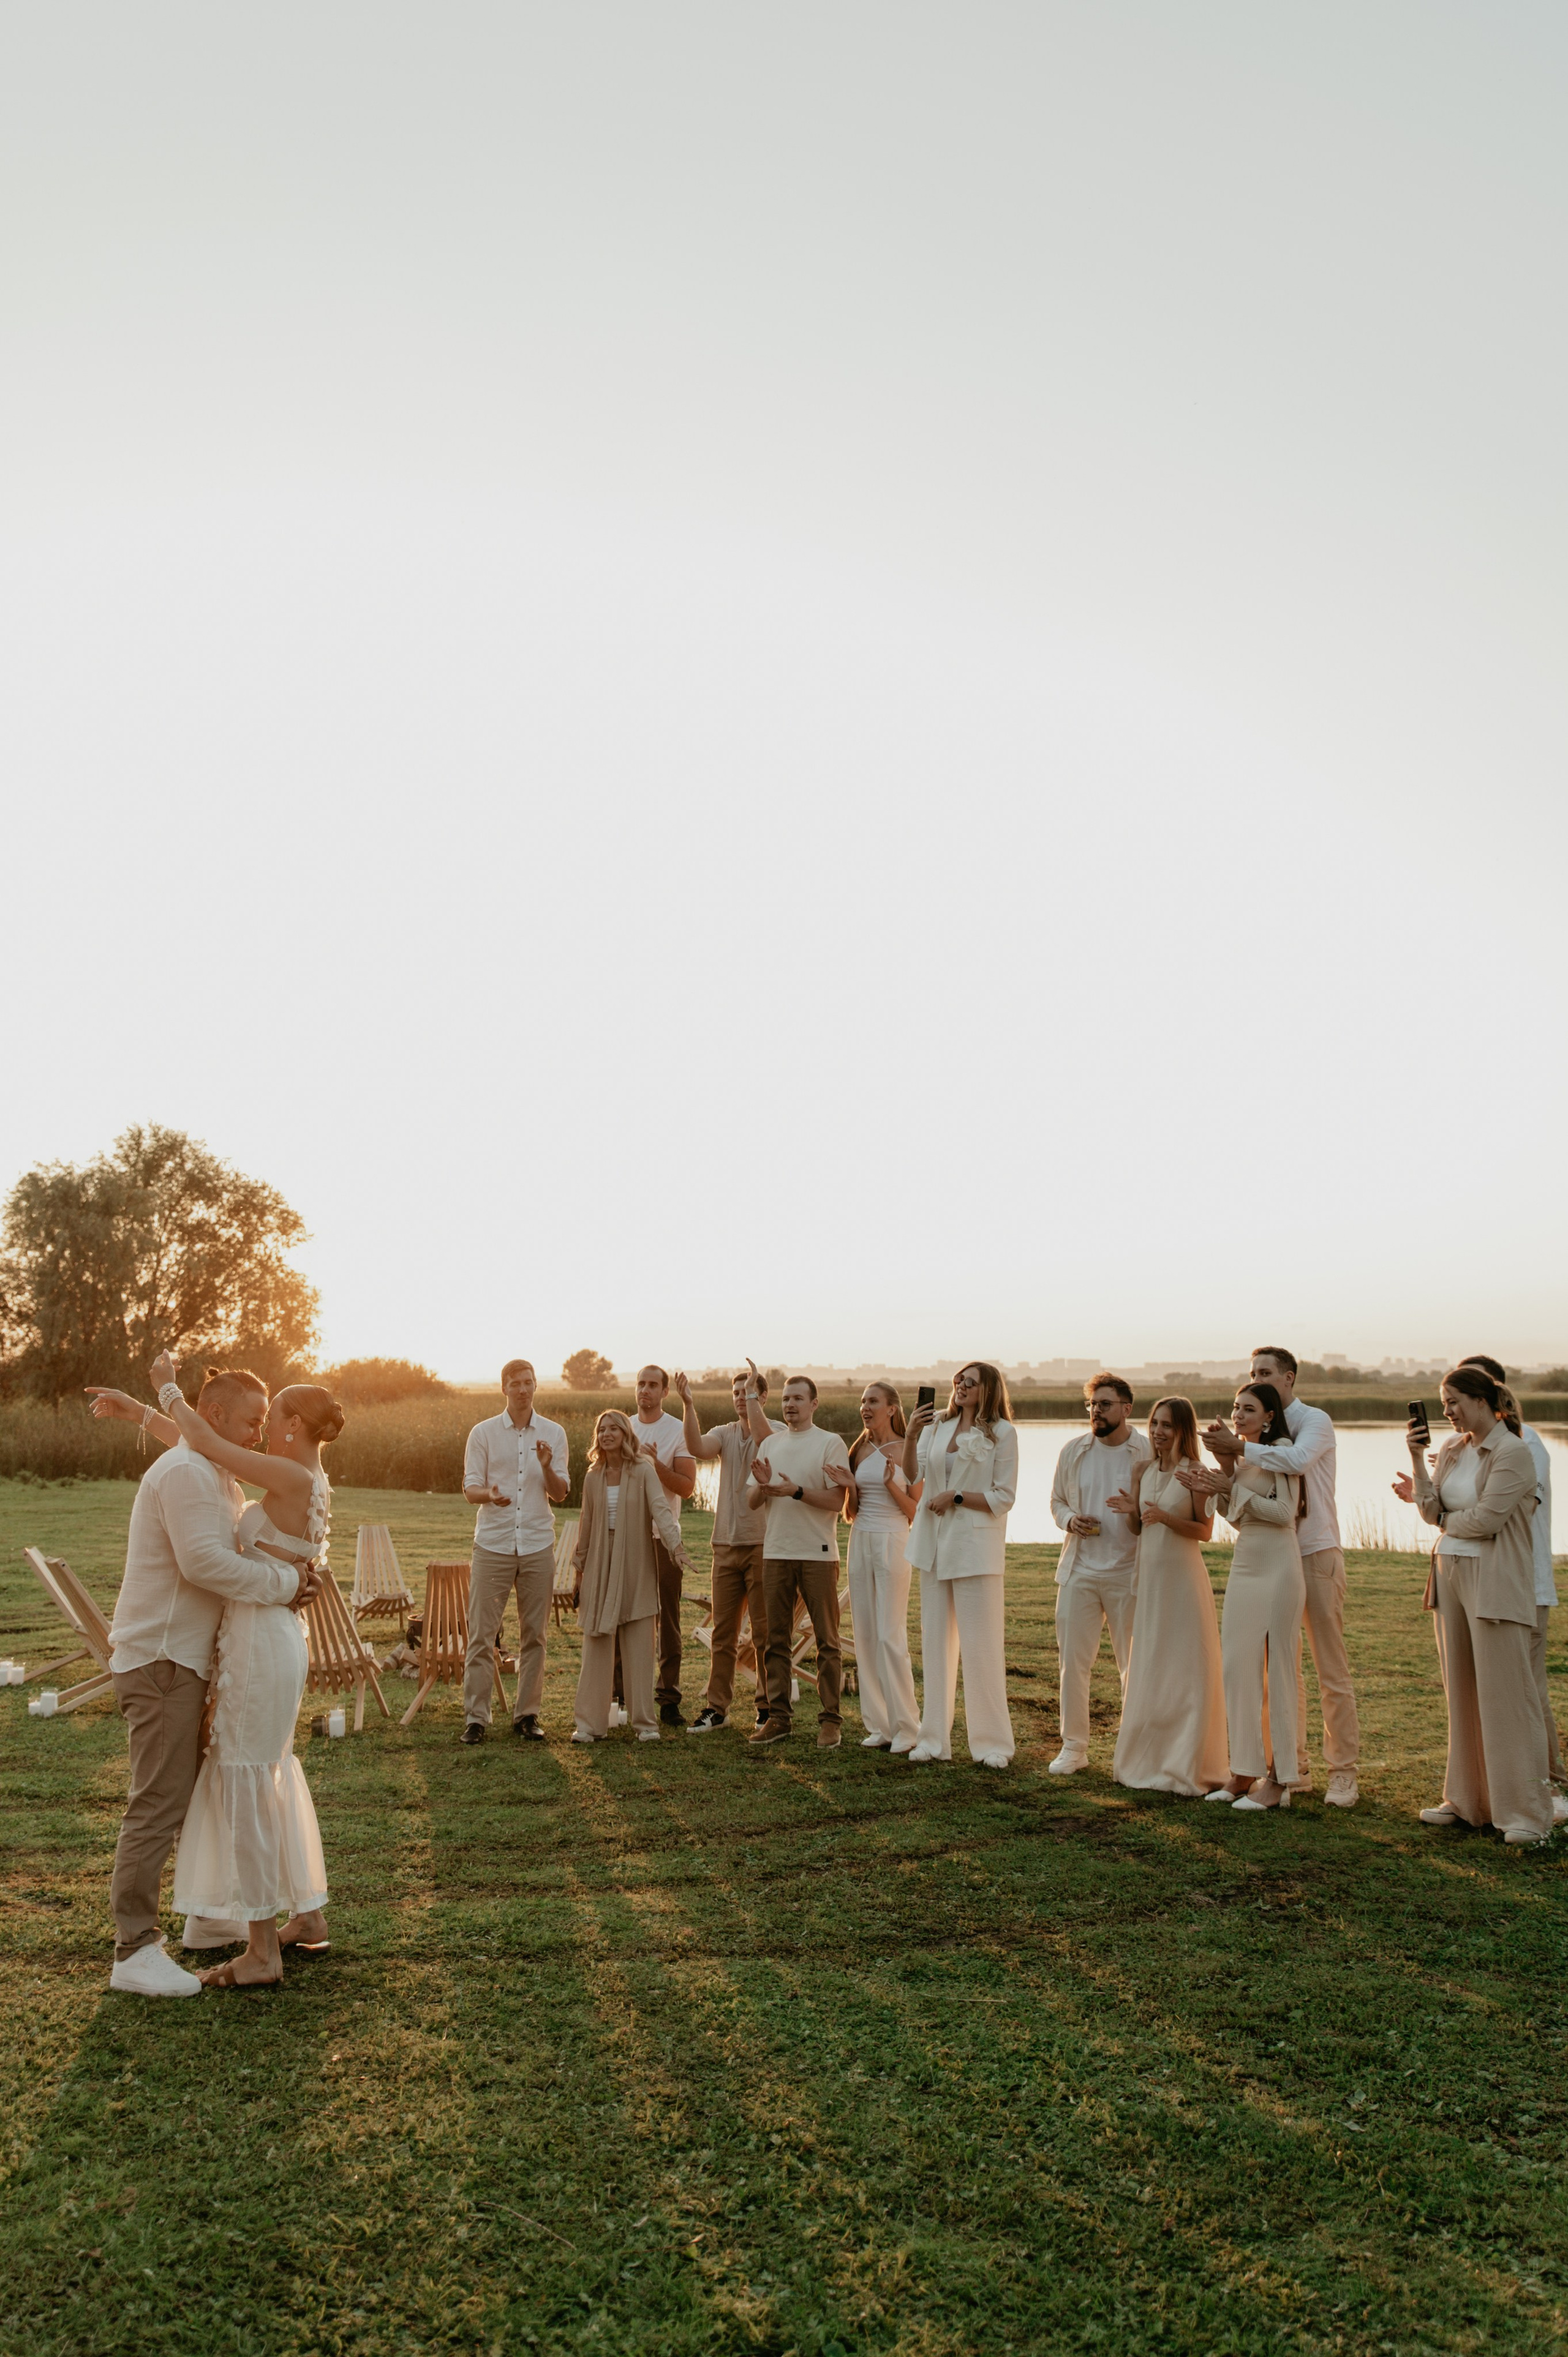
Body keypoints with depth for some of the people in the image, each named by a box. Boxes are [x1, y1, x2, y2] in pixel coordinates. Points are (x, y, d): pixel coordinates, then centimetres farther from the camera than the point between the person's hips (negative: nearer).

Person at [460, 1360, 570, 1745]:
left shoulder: (554, 1434, 8)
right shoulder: (483, 1433, 4)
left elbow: (560, 1495, 6)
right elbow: (470, 1488, 1)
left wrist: (547, 1467, -14)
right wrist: (489, 1494, -22)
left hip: (538, 1544, 2)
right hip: (492, 1544, -1)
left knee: (534, 1634, 5)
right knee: (481, 1634, -2)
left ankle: (527, 1714, 15)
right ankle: (475, 1717, 5)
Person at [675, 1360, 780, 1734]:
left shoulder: (778, 1430, -3)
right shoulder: (724, 1433, 10)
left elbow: (765, 1439, -27)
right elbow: (698, 1448, -11)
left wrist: (752, 1394, -24)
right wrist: (688, 1405, -20)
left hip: (763, 1542, -4)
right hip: (726, 1543, 4)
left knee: (765, 1632, 2)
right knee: (723, 1631, 9)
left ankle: (768, 1707, 13)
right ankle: (716, 1706, 16)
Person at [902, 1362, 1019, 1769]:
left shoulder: (1002, 1433, -4)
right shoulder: (937, 1425, 8)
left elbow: (1004, 1497, -6)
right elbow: (912, 1475, -2)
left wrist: (955, 1497, -13)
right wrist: (911, 1436, -17)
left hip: (975, 1545, -5)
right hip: (933, 1541, 5)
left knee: (981, 1644, -2)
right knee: (935, 1641, 9)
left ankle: (991, 1742, 10)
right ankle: (935, 1738, 17)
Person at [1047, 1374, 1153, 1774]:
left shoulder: (1147, 1454, -5)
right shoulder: (1073, 1451, 6)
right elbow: (1057, 1501, 16)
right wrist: (1070, 1520, -5)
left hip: (1128, 1573, -3)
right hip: (1079, 1570, 3)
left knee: (1134, 1667, 5)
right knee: (1073, 1661, 6)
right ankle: (1073, 1745, 19)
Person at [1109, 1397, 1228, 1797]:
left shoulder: (1195, 1472, -8)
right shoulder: (1146, 1471, 10)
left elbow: (1205, 1530, -10)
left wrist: (1166, 1517, -23)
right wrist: (1133, 1512, -3)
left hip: (1183, 1576, -6)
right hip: (1148, 1575, 6)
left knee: (1185, 1671, 0)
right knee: (1147, 1670, 11)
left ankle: (1186, 1767, 9)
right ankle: (1148, 1760, 22)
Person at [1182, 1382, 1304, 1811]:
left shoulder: (1282, 1450, -7)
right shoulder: (1240, 1456, 15)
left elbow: (1285, 1512, -15)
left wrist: (1232, 1487, -17)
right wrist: (1215, 1489, 2)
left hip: (1277, 1570, -8)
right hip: (1244, 1566, 8)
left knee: (1276, 1671, -2)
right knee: (1237, 1667, 6)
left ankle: (1278, 1780, 4)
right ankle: (1244, 1773, 14)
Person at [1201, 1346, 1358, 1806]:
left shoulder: (1314, 1422, -9)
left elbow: (1297, 1460, -32)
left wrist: (1239, 1448, -25)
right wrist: (1225, 1459, -9)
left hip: (1316, 1554, -6)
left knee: (1332, 1671, 1)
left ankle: (1343, 1772, 10)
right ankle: (1294, 1767, 22)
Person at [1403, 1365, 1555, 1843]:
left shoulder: (1513, 1452, -11)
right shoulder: (1452, 1448, 11)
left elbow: (1486, 1519, -16)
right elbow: (1431, 1511, 5)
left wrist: (1447, 1521, 1)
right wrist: (1417, 1458, -5)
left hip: (1495, 1584, -7)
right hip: (1450, 1575, 8)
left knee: (1505, 1695, -4)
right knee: (1461, 1695, 12)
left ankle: (1528, 1812, 5)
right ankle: (1467, 1801, 22)